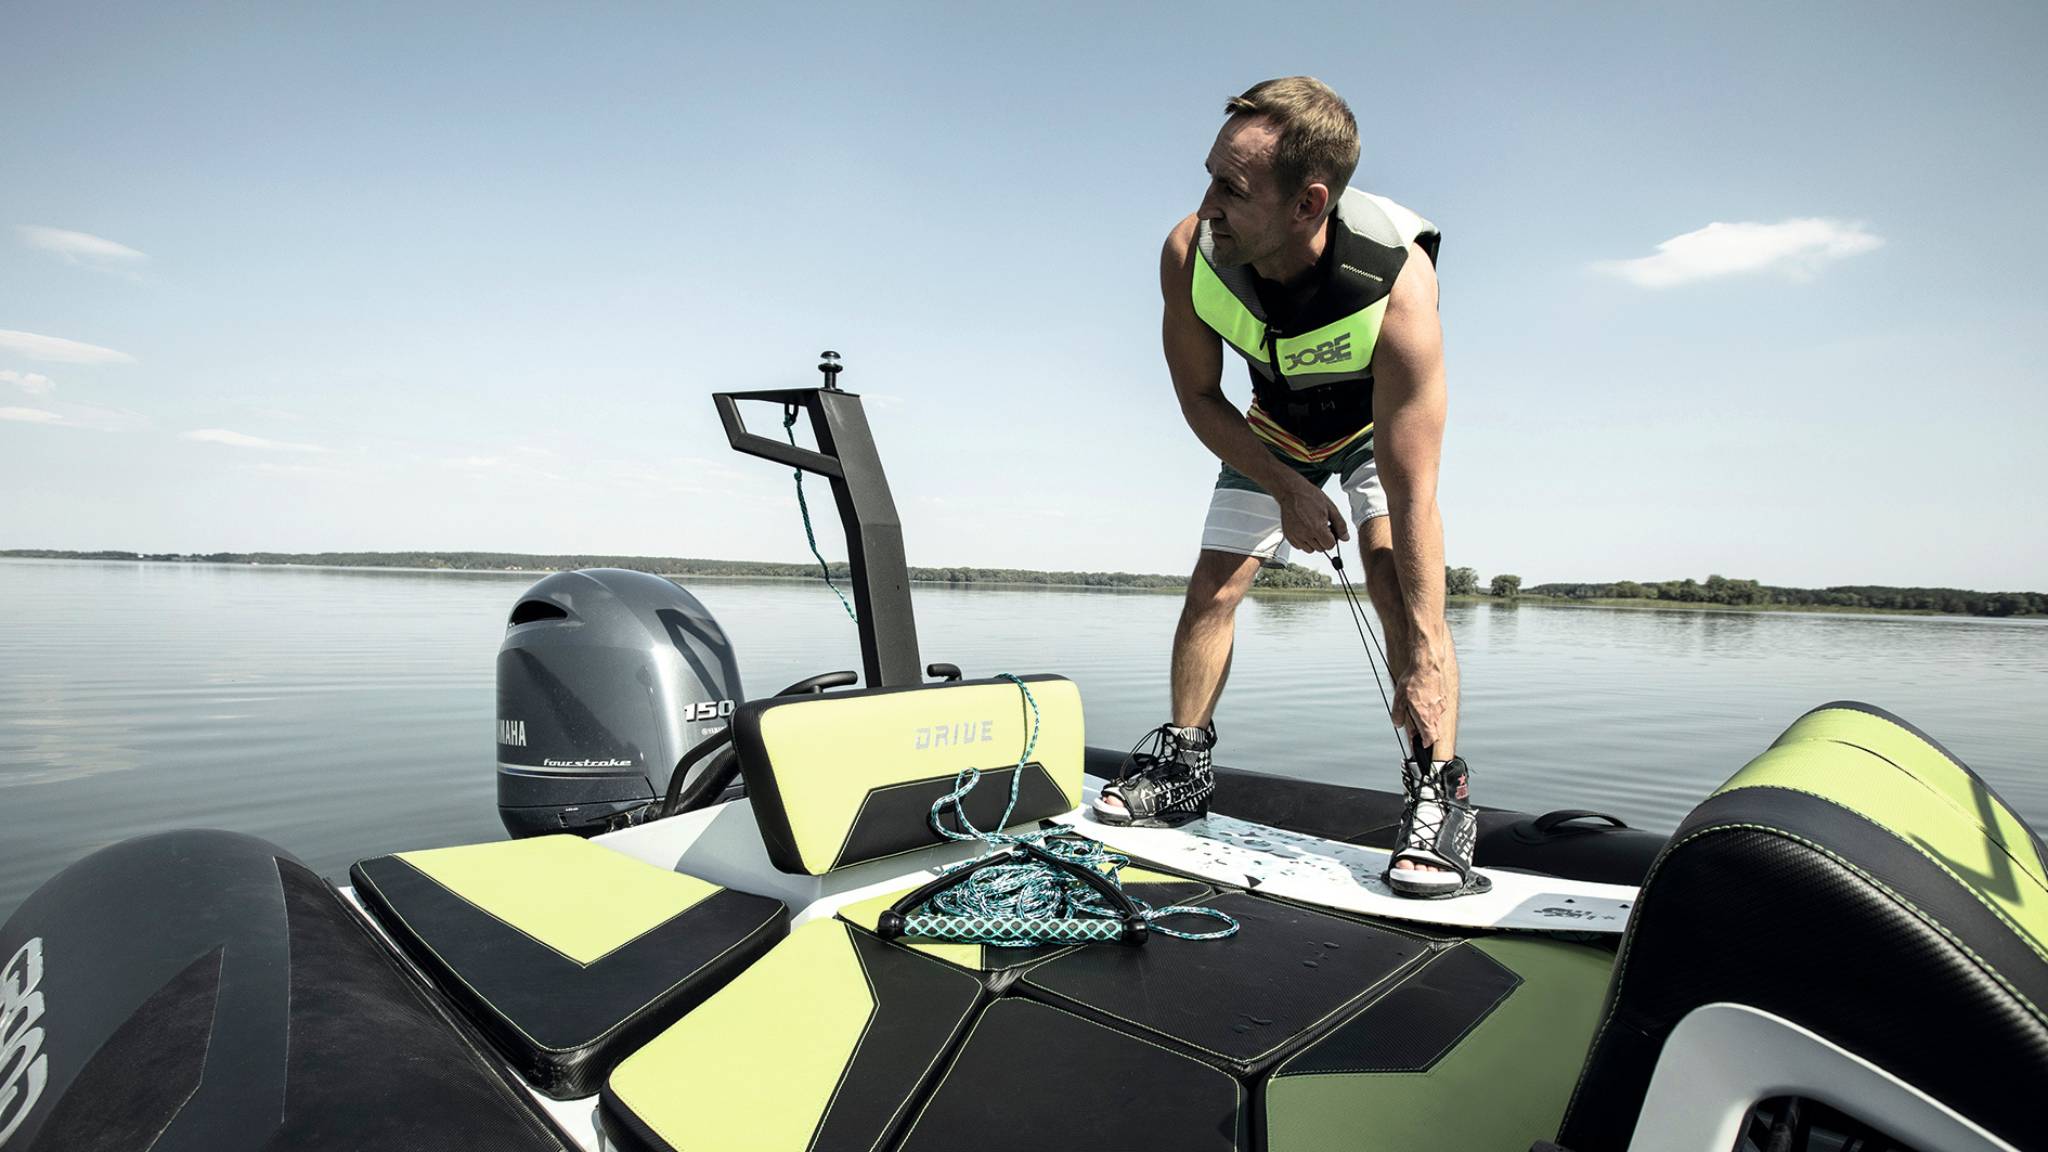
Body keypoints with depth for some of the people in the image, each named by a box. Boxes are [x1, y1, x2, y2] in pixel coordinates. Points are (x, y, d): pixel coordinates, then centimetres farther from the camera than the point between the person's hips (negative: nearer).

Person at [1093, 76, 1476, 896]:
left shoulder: (1399, 285, -41)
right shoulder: (1189, 252, -31)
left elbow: (1412, 498, -40)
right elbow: (1199, 397, -13)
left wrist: (1424, 660, -39)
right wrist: (1286, 489, -21)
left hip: (1382, 425, -3)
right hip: (1270, 432, 3)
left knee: (1396, 577, -25)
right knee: (1213, 587, -2)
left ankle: (1440, 796, -14)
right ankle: (1180, 771, 13)